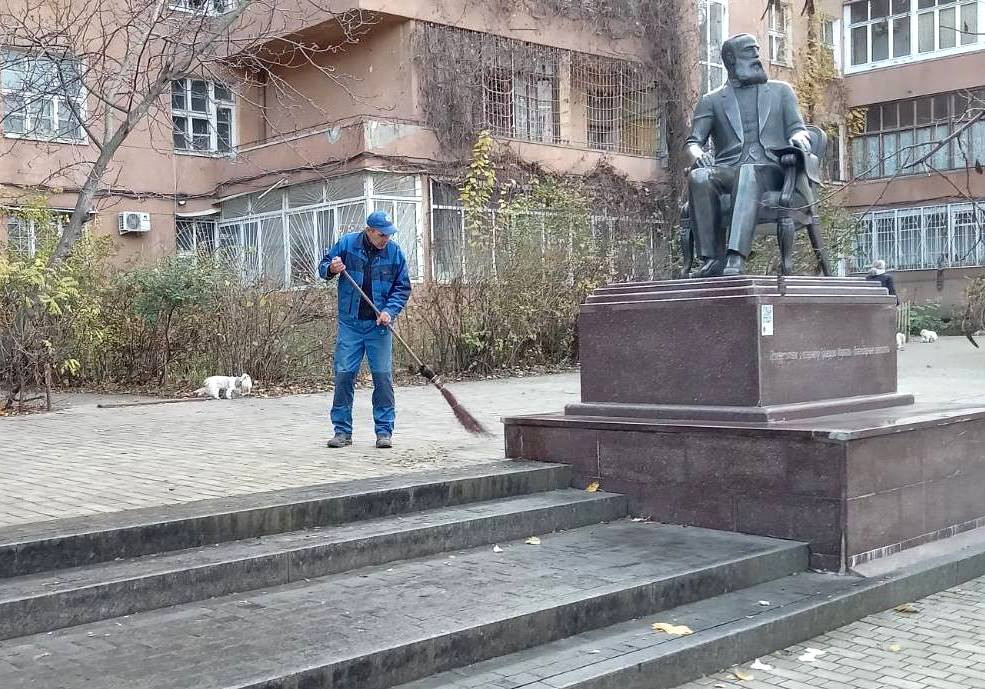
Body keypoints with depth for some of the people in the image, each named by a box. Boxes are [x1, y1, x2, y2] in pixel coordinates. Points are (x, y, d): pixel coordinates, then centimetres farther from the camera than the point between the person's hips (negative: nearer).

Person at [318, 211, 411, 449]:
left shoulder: (395, 252, 0)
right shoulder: (346, 243, -1)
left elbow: (403, 287, 4)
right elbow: (323, 266, 9)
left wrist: (389, 311, -11)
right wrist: (331, 269, -15)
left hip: (378, 325, 0)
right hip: (350, 324, 0)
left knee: (383, 376, -1)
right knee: (344, 374, -1)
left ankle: (384, 431, 9)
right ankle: (343, 431, 8)